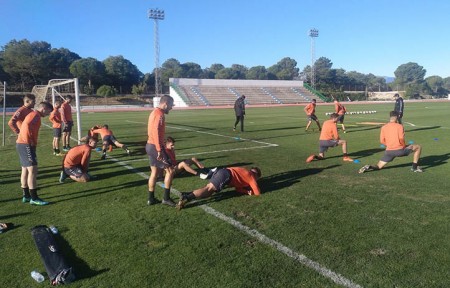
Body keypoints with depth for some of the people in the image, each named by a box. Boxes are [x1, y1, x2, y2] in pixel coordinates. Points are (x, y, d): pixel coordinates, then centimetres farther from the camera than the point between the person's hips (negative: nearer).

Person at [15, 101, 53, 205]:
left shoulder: (32, 114, 21)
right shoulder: (35, 114, -10)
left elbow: (26, 126, 20)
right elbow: (27, 125, -25)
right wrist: (29, 141, -21)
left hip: (22, 144, 11)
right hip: (26, 145, -11)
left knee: (25, 170, 14)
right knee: (32, 170, -12)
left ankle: (26, 196, 22)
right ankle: (34, 198, -12)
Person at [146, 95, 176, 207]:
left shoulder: (154, 112, 16)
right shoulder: (159, 114, -16)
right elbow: (156, 132, -25)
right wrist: (159, 150, -25)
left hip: (151, 145, 10)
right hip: (155, 146, -10)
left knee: (154, 172, 15)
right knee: (170, 170, -4)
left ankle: (151, 199, 21)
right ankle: (166, 198, 1)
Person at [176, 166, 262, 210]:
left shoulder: (245, 173, 35)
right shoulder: (251, 176, 11)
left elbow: (238, 188, 36)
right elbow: (257, 193, 8)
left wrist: (247, 191, 22)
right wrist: (250, 192, 28)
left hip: (221, 172, 8)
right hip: (226, 175, -8)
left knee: (208, 191, 0)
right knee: (208, 189, -18)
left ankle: (186, 195, -16)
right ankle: (186, 197, -34)